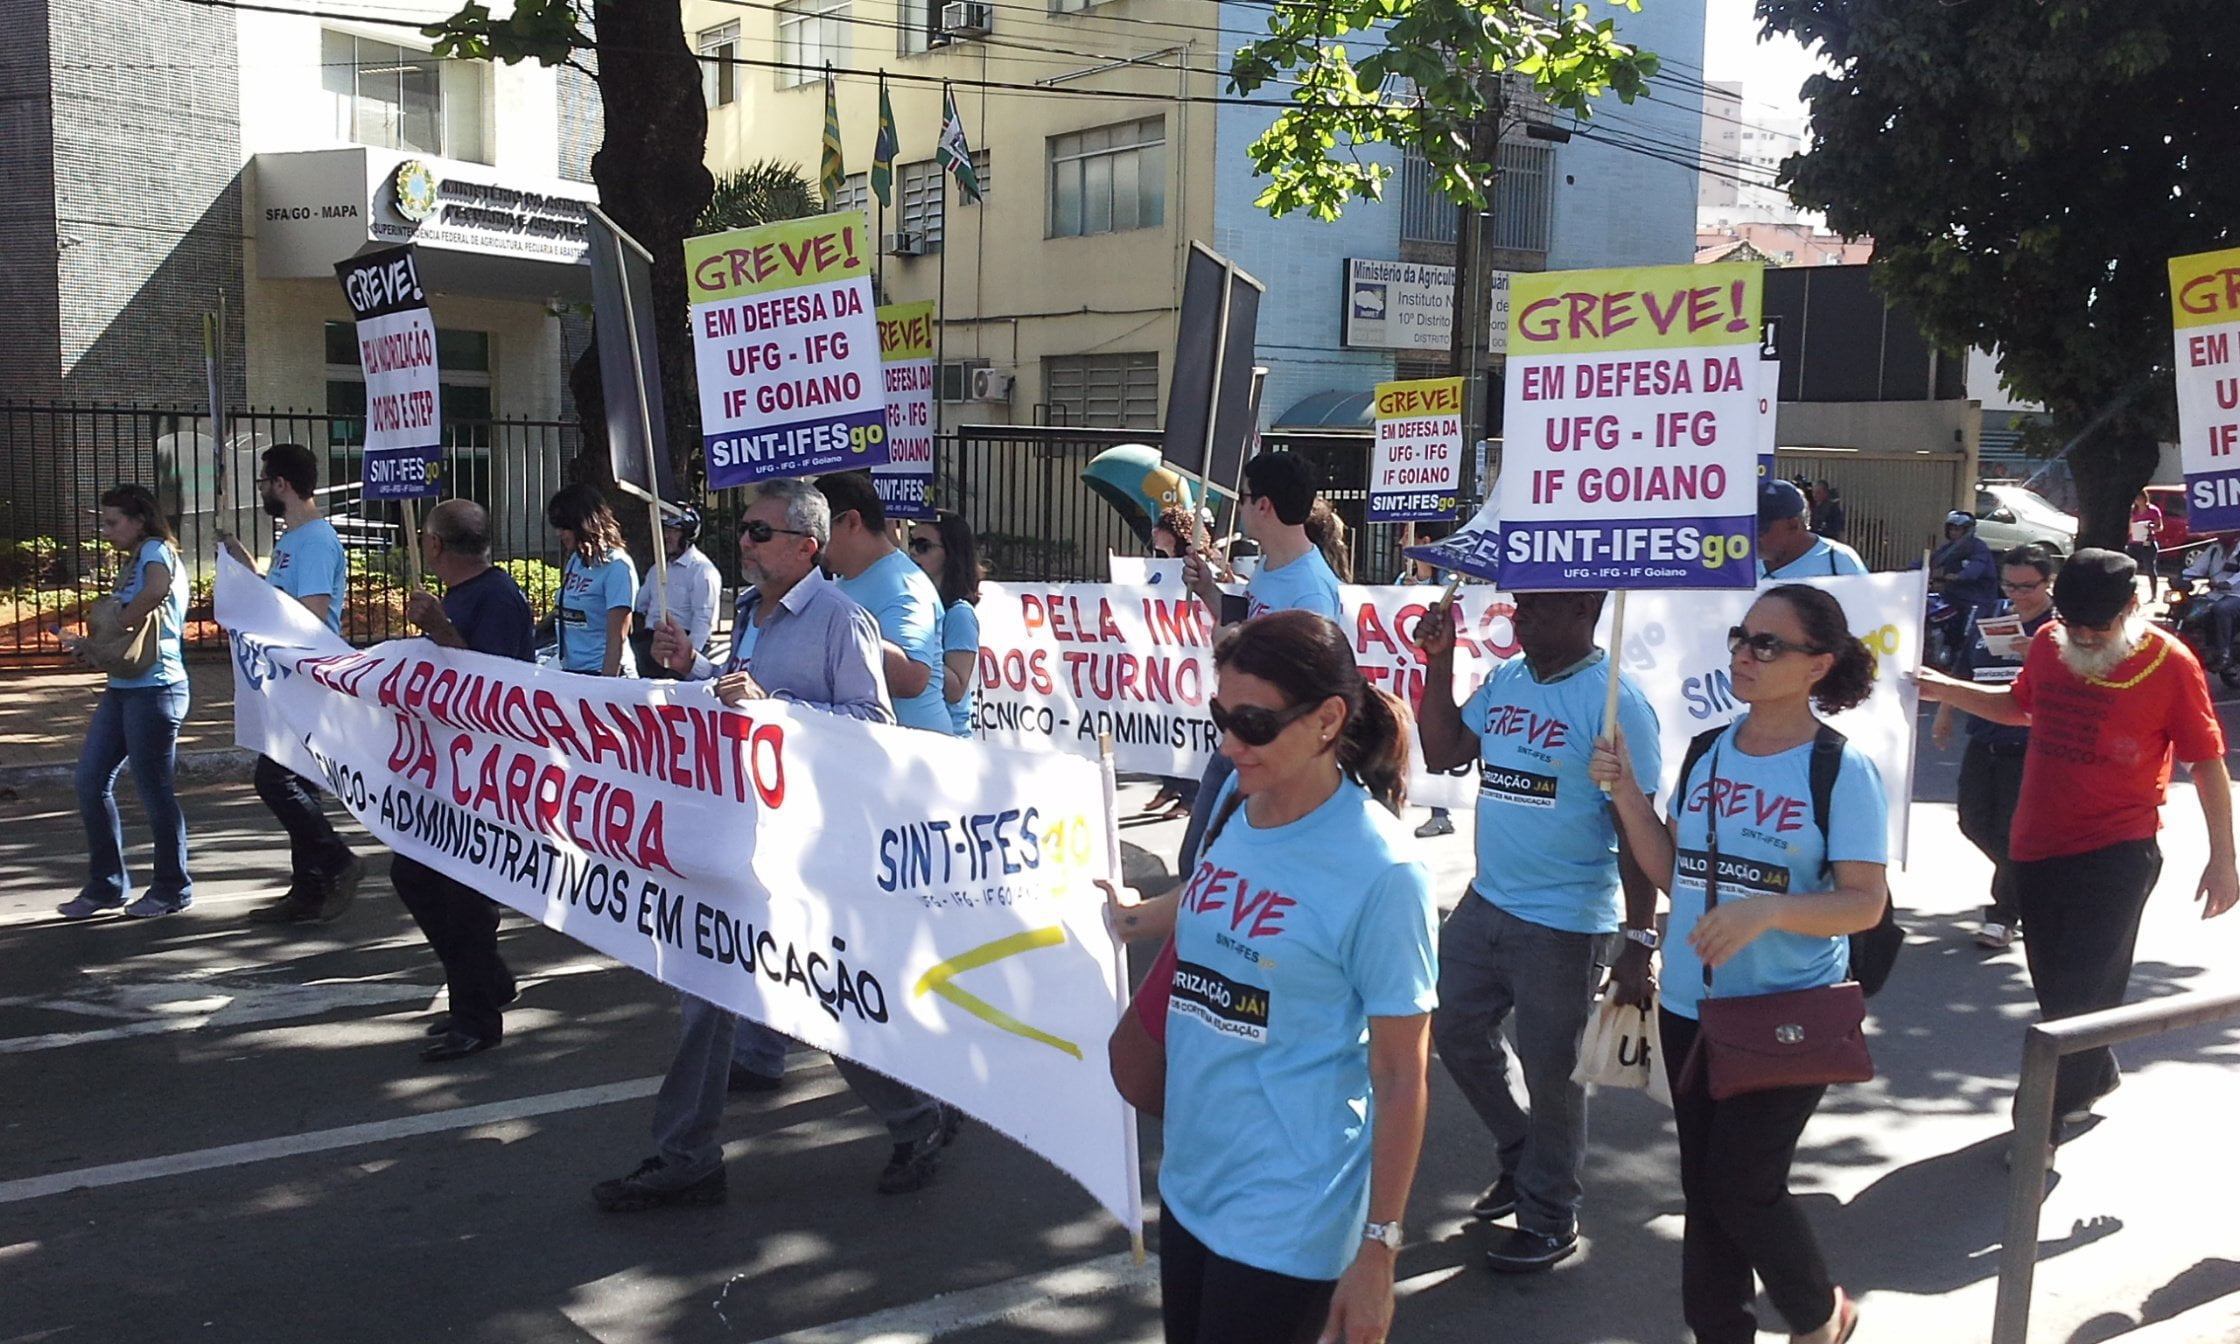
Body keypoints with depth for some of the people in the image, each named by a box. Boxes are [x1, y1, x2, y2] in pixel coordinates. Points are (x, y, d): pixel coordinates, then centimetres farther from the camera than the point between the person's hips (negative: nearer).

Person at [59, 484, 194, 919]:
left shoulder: (157, 550, -8)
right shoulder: (132, 564, 19)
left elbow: (155, 591, -25)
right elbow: (125, 629, 17)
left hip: (154, 689, -10)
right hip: (122, 688, 10)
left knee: (154, 789, -1)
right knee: (91, 781, 8)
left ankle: (173, 888, 12)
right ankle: (106, 884, 17)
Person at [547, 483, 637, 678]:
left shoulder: (617, 567, -12)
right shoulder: (576, 560, 11)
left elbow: (616, 639, -15)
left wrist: (605, 685, -18)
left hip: (603, 672, -7)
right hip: (570, 671, 7)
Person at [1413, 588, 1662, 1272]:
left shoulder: (1613, 701, -16)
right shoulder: (1504, 681, 6)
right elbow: (1441, 753, 7)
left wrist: (1639, 941, -19)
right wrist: (1438, 663, -2)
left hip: (1564, 925, -8)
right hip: (1485, 904, 8)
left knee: (1550, 1072, 6)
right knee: (1456, 1031, 19)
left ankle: (1549, 1219, 27)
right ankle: (1521, 1153, 42)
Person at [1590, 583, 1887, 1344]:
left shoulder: (1842, 770, -13)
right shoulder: (1705, 753, 4)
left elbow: (1866, 903, -15)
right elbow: (1674, 875, 8)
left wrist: (1767, 910, -31)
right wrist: (1627, 796, -5)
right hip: (1689, 1008, 6)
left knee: (1742, 1187, -1)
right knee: (1703, 1188, 13)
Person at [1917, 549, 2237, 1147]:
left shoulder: (2169, 662, -11)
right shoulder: (2049, 644, 2)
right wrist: (1947, 690, 11)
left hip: (2117, 852, -5)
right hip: (2038, 845, 5)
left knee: (2083, 987, -2)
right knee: (2055, 983, 17)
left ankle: (2053, 1113, 10)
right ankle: (2095, 1075, 40)